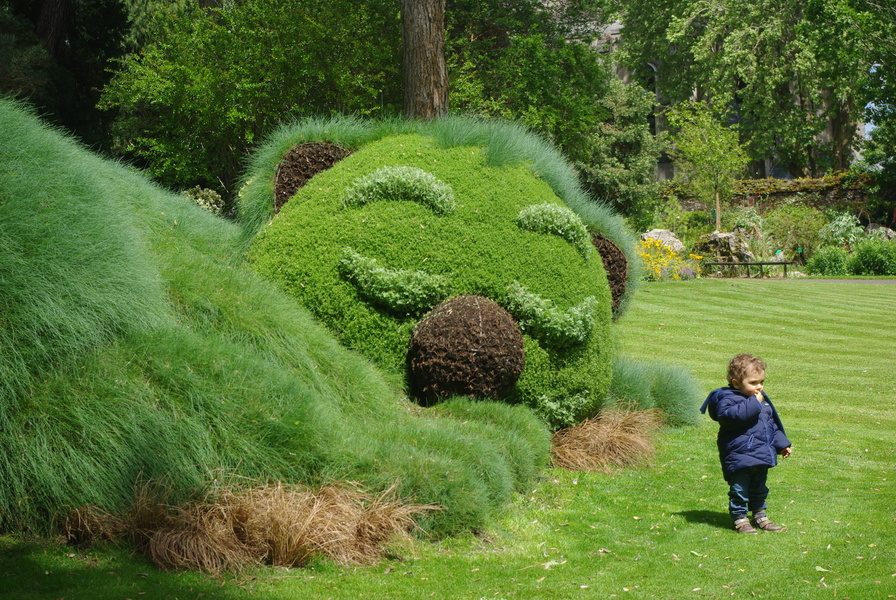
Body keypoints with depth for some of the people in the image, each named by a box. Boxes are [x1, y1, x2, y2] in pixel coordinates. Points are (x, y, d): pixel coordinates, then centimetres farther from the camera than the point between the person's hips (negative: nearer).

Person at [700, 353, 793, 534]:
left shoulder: (762, 401, 15)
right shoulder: (727, 399, -12)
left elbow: (772, 424, 25)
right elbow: (732, 415, -33)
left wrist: (782, 444, 21)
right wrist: (754, 403, -27)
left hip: (762, 455, 8)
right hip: (739, 456, -8)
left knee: (759, 488, 19)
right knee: (739, 489, -3)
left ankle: (760, 515, 32)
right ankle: (740, 519, 7)